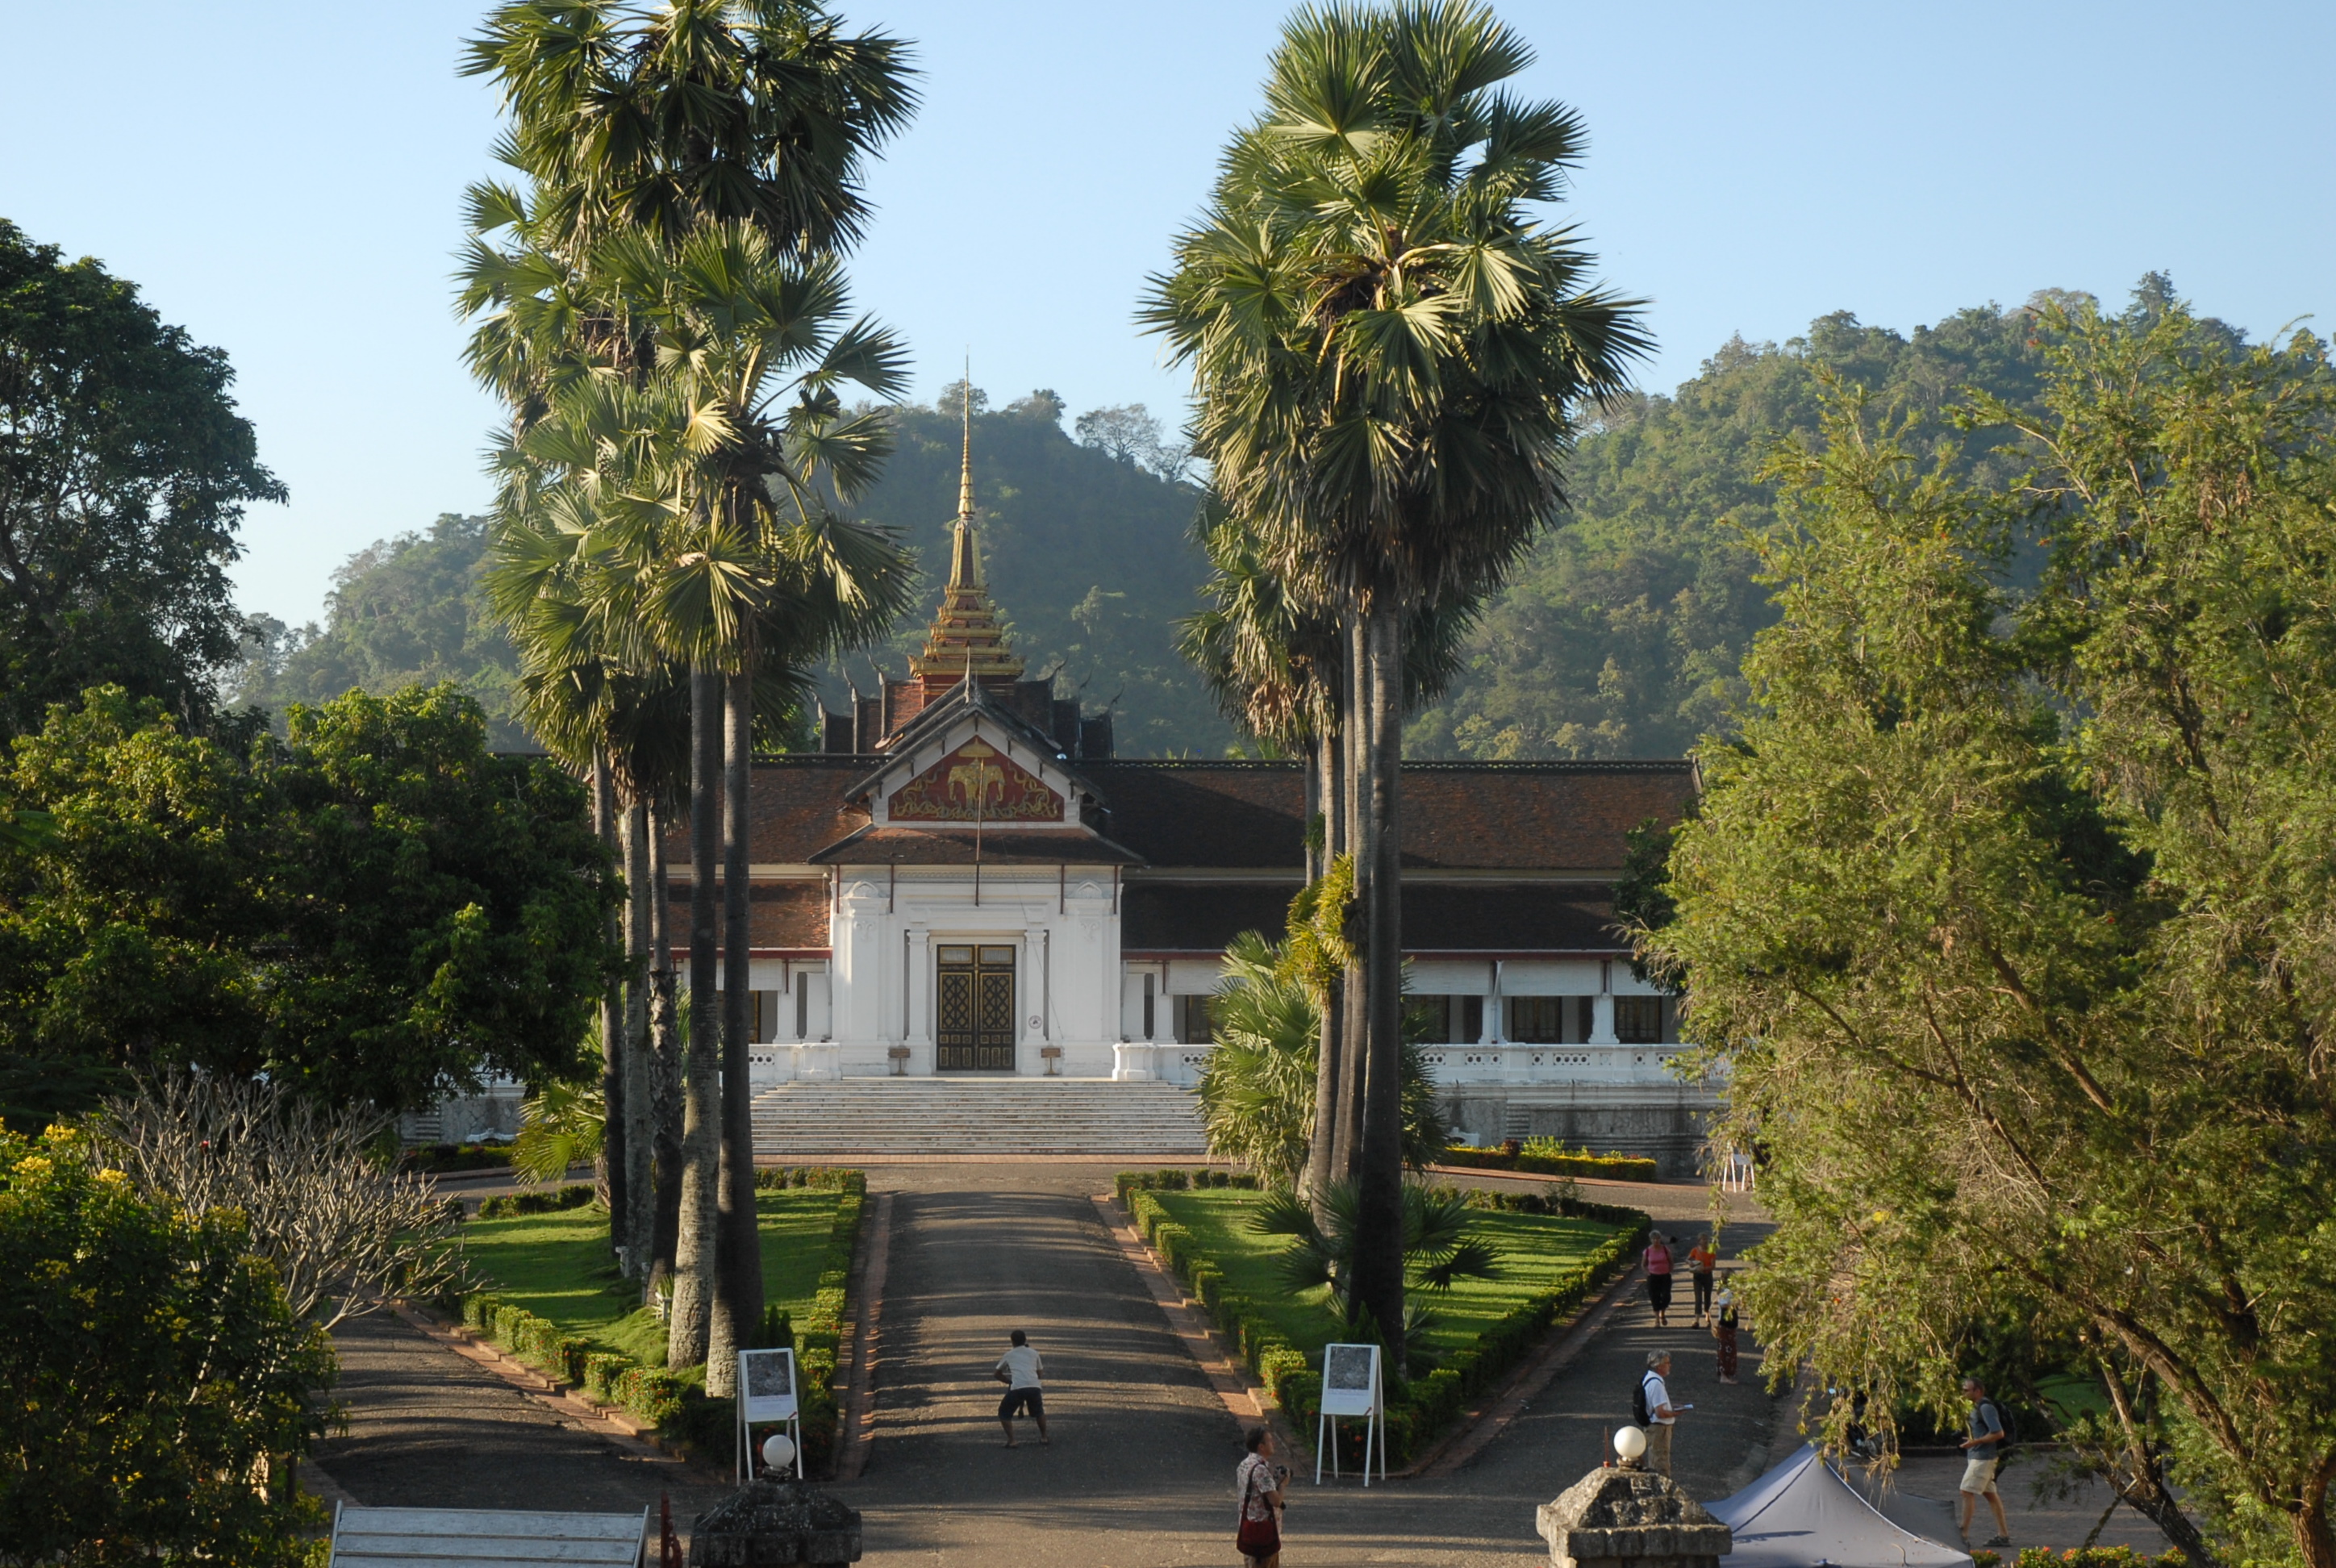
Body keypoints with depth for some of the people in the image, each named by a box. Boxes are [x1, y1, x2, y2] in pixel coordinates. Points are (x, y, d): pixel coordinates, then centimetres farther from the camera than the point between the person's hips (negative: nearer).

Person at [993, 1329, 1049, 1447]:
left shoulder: (1008, 1355, 18)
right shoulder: (1034, 1353, 20)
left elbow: (997, 1374, 27)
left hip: (1017, 1388, -2)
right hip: (1034, 1387, 2)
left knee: (1004, 1413, 17)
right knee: (1039, 1411, 31)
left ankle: (1011, 1440, 5)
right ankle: (1044, 1437, 32)